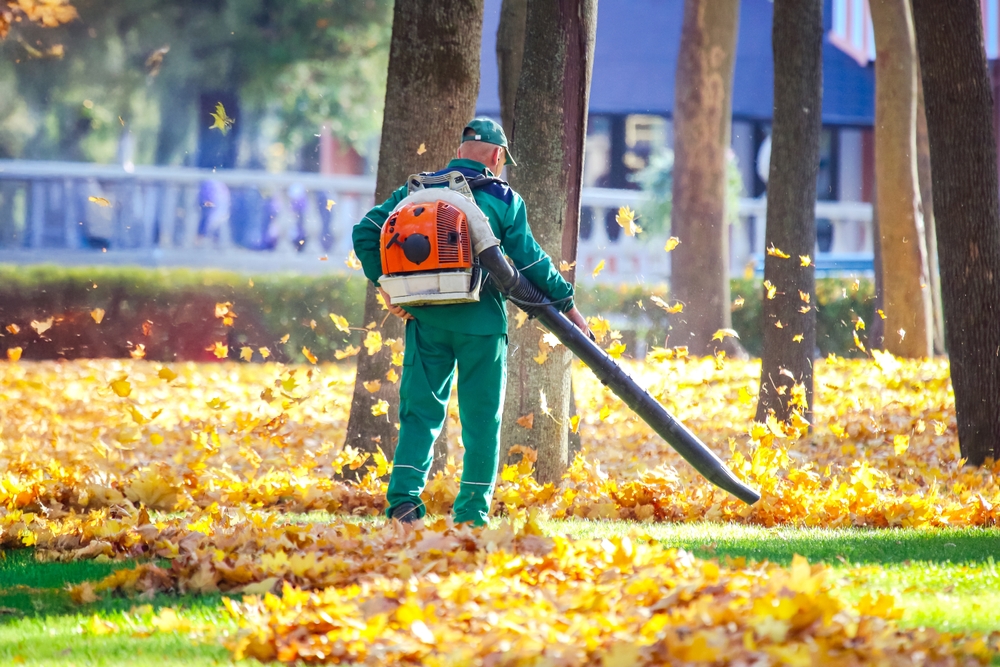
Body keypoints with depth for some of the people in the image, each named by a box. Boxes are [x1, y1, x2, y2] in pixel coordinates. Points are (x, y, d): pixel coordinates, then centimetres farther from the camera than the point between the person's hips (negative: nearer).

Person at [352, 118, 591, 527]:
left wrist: (384, 285, 6)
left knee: (421, 410, 6)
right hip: (480, 323, -2)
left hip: (426, 320, 2)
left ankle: (404, 496, -14)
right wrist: (566, 305, 9)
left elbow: (365, 234, 3)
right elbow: (530, 261, 0)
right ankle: (472, 514, 7)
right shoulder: (503, 199, 0)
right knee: (481, 418, 7)